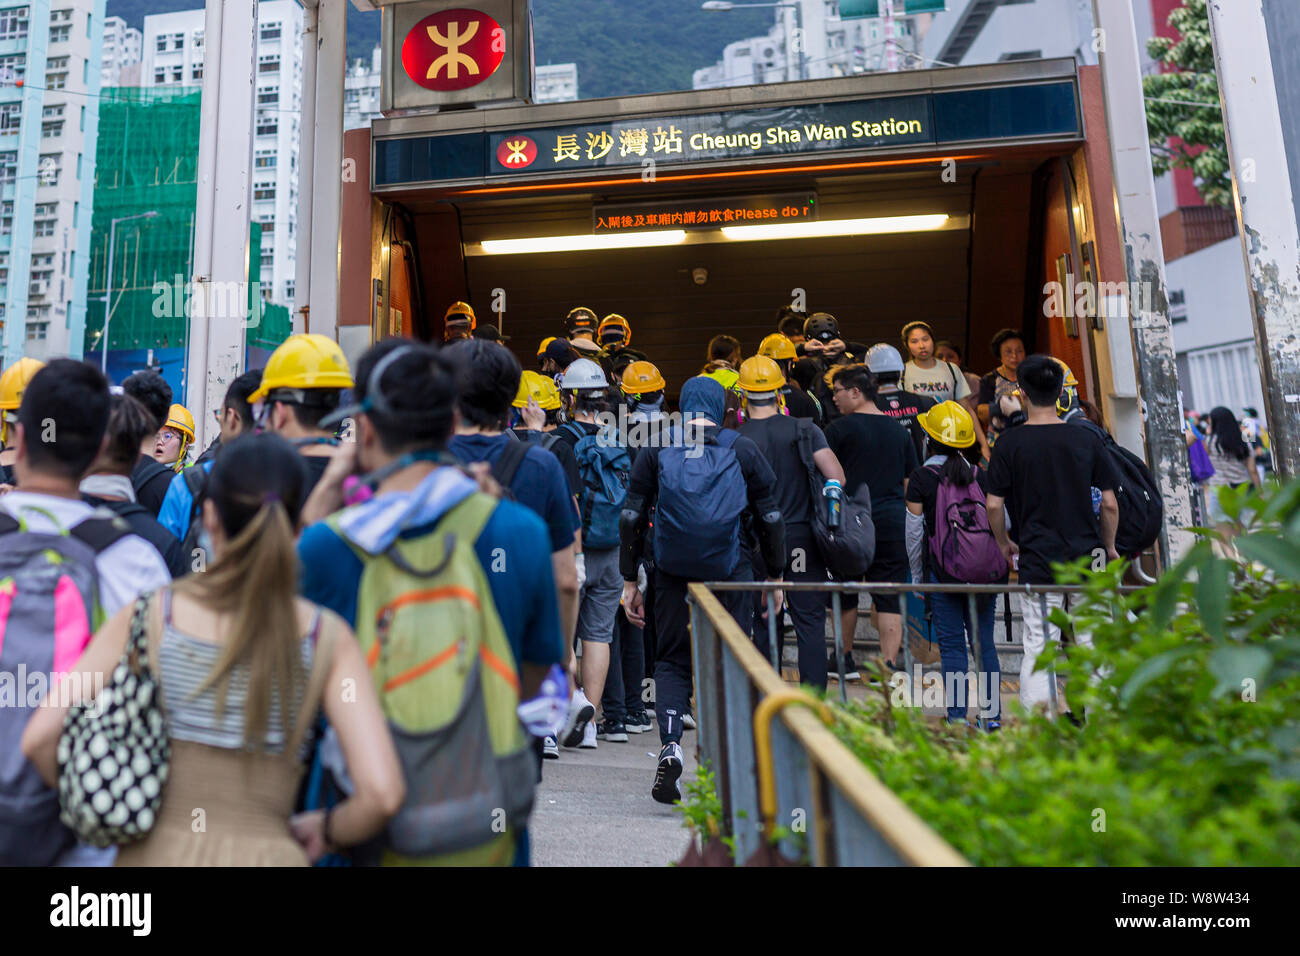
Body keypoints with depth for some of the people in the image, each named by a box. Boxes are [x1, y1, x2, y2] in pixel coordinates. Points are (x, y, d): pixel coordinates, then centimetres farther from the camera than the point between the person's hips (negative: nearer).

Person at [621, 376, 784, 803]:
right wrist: (776, 578, 15)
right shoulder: (743, 450, 6)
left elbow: (632, 518, 3)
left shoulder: (655, 449, 6)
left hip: (671, 572, 0)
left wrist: (630, 581, 9)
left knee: (671, 661, 11)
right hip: (729, 573, 0)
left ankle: (670, 744, -8)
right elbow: (771, 519, 6)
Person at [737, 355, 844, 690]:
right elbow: (837, 478, -9)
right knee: (811, 623, 6)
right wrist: (823, 513, 8)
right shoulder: (805, 430, -2)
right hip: (803, 537, 0)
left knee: (765, 624, 11)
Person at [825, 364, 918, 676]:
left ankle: (844, 659, 24)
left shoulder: (839, 428, -5)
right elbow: (910, 484, 14)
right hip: (893, 522, 3)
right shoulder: (900, 431, 10)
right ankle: (889, 663, 3)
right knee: (889, 597, 5)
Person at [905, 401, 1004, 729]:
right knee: (984, 641, 11)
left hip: (942, 571, -3)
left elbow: (914, 532, -4)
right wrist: (997, 572, 15)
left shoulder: (921, 478, -6)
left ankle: (958, 716, 6)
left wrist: (916, 576, 6)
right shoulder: (980, 476, 4)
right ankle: (991, 714, 16)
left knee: (952, 644, 4)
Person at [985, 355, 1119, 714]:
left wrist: (1005, 544, 10)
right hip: (1086, 557, 2)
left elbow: (994, 505, -7)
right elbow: (1109, 503, 2)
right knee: (1091, 644, 11)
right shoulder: (1087, 438, 1)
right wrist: (1108, 548, 17)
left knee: (1037, 646, 2)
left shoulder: (1010, 441, -5)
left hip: (1037, 560, -2)